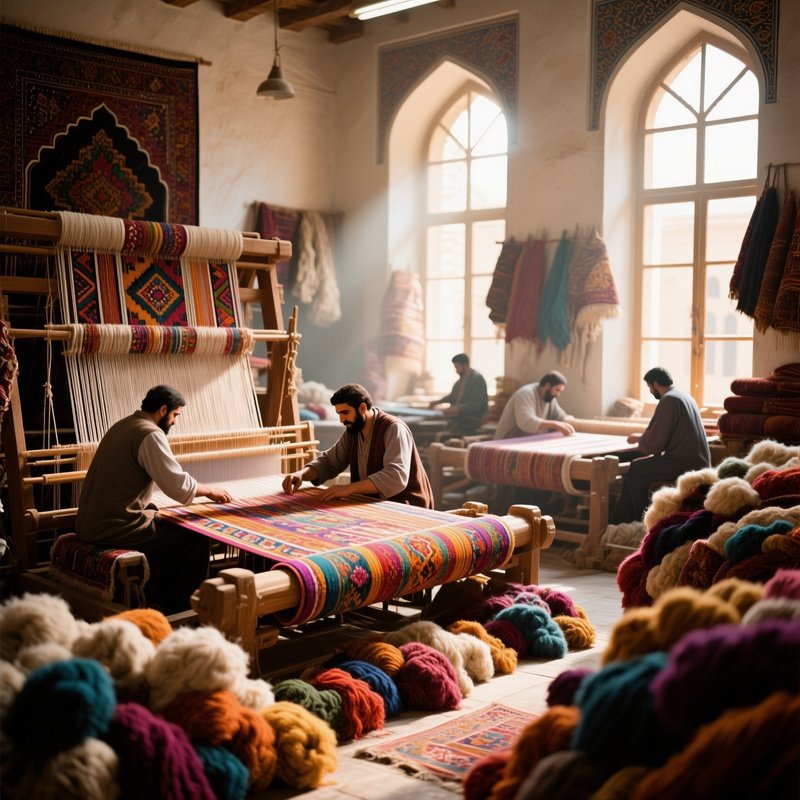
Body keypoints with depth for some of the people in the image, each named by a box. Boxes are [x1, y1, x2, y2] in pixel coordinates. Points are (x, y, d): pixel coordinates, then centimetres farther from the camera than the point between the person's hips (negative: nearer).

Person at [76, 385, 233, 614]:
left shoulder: (122, 425, 15)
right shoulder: (150, 434, -15)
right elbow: (178, 486, -18)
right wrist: (208, 490, 0)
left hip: (91, 523, 10)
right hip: (116, 527, -10)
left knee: (168, 528, 27)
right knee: (197, 539, 3)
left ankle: (156, 600, 29)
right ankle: (175, 611, 15)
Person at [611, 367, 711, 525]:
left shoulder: (668, 400, -14)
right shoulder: (684, 395, 15)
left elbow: (654, 444, -16)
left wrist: (638, 439, 3)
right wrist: (645, 436, 28)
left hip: (686, 464, -10)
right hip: (698, 461, 10)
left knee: (634, 471, -2)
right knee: (640, 467, 16)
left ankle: (640, 521, 11)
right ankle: (620, 522, 18)